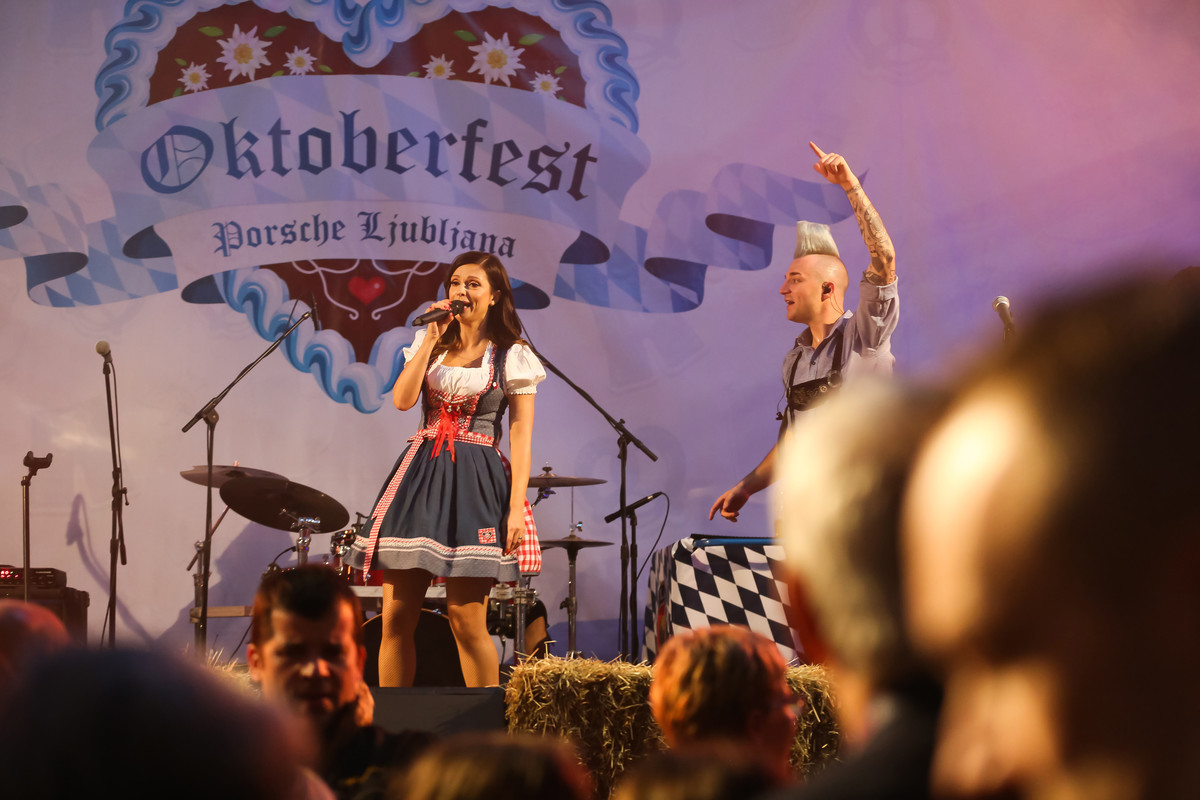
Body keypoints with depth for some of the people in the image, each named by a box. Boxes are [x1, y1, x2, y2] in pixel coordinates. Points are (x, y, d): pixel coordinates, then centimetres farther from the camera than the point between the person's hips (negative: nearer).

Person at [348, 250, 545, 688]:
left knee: (466, 617, -7)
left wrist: (517, 506, -11)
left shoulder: (513, 357, 3)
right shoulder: (430, 344, 15)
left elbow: (520, 436, -2)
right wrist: (431, 338, -3)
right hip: (419, 473, 4)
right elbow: (402, 399, 0)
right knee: (396, 615, 0)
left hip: (475, 483, -4)